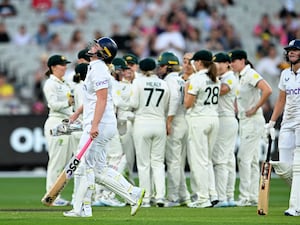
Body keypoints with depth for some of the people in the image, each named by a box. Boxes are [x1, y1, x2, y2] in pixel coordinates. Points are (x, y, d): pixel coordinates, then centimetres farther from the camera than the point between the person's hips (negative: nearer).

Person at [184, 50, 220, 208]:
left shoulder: (196, 78, -13)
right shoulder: (215, 79, 10)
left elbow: (188, 104, -13)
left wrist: (186, 89, 3)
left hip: (198, 120, -7)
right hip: (214, 119, 7)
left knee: (199, 160, -2)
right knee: (207, 160, 15)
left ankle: (203, 198, -3)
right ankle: (212, 194, 8)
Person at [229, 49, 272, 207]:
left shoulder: (250, 74, -14)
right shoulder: (240, 76, 14)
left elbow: (267, 90, -28)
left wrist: (255, 108, -21)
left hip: (253, 121, -10)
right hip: (244, 121, 10)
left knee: (244, 158, -11)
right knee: (252, 160, 10)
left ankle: (245, 197, -10)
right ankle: (254, 197, 12)